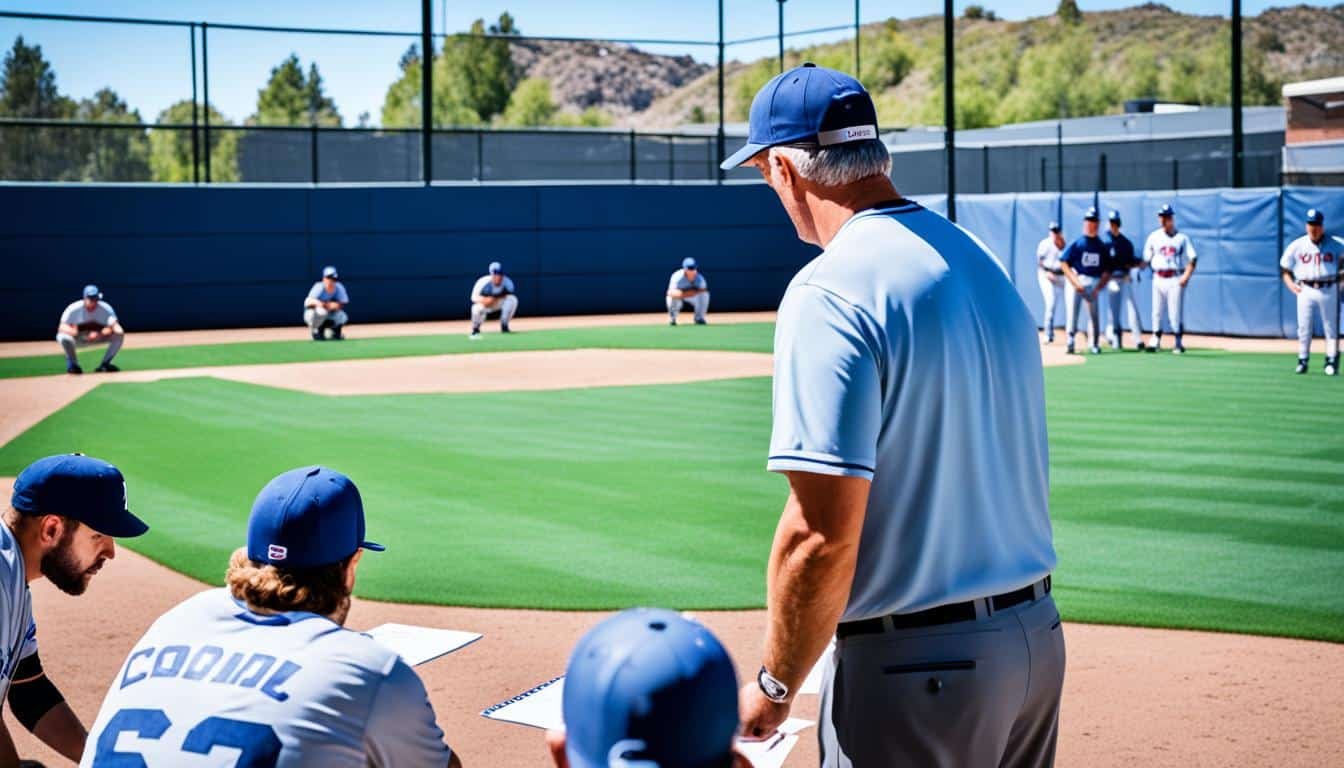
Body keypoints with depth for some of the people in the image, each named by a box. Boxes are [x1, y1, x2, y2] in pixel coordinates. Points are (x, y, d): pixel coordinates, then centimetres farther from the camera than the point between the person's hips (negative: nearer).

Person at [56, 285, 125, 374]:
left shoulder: (106, 308, -19)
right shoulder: (74, 309, -22)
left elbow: (115, 326, -31)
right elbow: (62, 327, -25)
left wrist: (100, 334, -49)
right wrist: (73, 331, -49)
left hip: (99, 337, 2)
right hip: (78, 340, -2)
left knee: (119, 334, -22)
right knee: (64, 338, -36)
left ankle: (105, 364, -8)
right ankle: (73, 365, -8)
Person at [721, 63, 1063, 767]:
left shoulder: (830, 292, -18)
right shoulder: (982, 262, 8)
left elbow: (822, 535, -22)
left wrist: (774, 688, -10)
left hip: (914, 666, -8)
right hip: (1038, 636, 8)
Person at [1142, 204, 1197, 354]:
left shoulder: (1182, 238, 3)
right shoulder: (1153, 237, 11)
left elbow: (1192, 259, -2)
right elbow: (1147, 260, 11)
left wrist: (1186, 276, -13)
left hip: (1176, 279, -3)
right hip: (1158, 279, 3)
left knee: (1175, 312, -5)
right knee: (1156, 312, 3)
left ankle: (1178, 343, 2)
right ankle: (1155, 341, 9)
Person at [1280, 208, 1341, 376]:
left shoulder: (1336, 244, 2)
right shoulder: (1297, 246, 6)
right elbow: (1284, 268, 12)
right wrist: (1291, 285, -3)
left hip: (1328, 290, -1)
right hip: (1306, 290, 1)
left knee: (1331, 327, 1)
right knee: (1304, 327, 1)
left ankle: (1332, 362, 6)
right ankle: (1302, 361, 8)